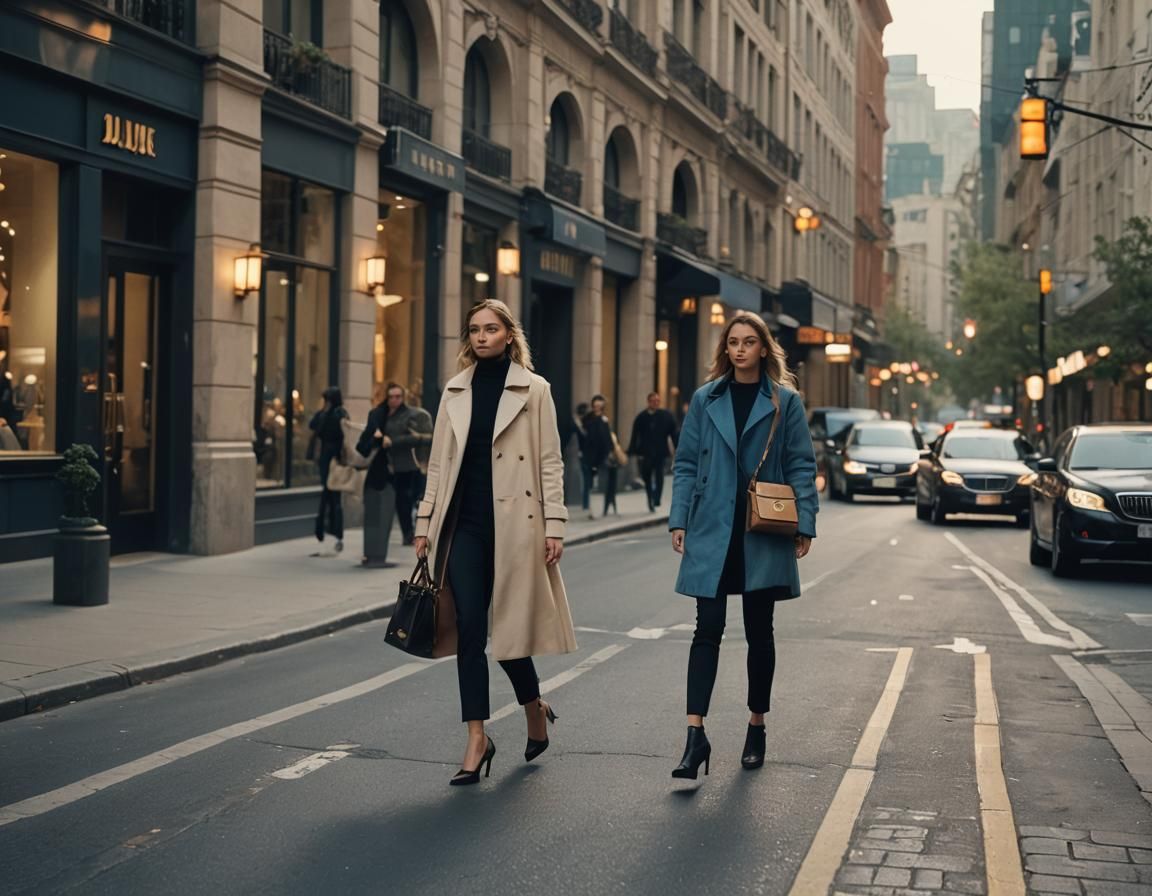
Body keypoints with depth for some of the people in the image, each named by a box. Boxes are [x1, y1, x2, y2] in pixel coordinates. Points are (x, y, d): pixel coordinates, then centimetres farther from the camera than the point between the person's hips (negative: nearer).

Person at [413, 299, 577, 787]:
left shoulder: (533, 389, 1)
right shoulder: (455, 391, 11)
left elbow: (550, 463, -1)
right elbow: (439, 462, 13)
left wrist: (554, 525, -6)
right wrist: (425, 522, 9)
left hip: (514, 523, -3)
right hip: (465, 523, 3)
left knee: (509, 627, 1)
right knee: (469, 630, -2)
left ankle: (535, 710, 29)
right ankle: (477, 740, 5)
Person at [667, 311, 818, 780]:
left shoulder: (785, 401, 2)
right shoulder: (705, 399, 7)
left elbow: (802, 467, 2)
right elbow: (685, 464, 7)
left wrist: (805, 524, -5)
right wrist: (679, 520, -1)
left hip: (764, 535, 0)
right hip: (712, 531, 1)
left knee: (759, 632, 10)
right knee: (707, 630, -5)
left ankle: (756, 728, 23)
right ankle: (695, 736, -8)